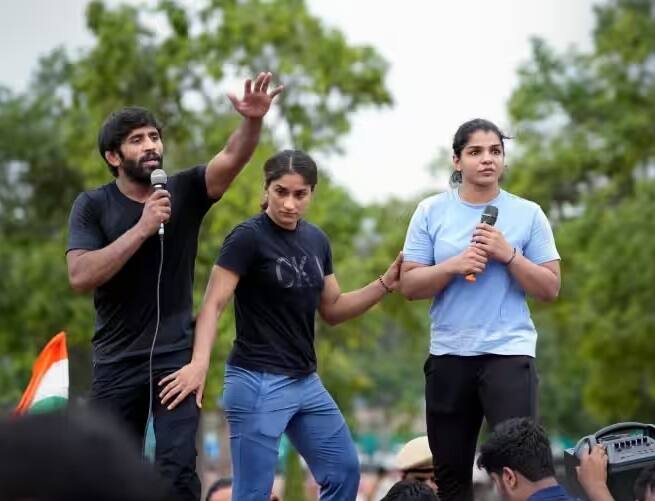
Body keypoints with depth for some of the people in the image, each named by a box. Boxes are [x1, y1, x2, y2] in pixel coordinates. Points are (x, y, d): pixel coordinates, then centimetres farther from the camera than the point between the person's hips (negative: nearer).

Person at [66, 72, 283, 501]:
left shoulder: (185, 192, 0)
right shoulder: (93, 206, -2)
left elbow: (233, 159, -18)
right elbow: (81, 276, -16)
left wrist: (253, 121, -38)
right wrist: (142, 229, -21)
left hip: (176, 356, -1)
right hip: (117, 362, 1)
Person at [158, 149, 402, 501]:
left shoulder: (317, 241, 10)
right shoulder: (248, 237, -11)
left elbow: (332, 310, 17)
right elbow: (213, 304, -17)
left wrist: (385, 284, 3)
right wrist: (200, 362, -32)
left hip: (306, 382, 8)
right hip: (258, 382, -8)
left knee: (345, 472, 12)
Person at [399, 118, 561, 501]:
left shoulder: (528, 214, 1)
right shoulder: (431, 212, 3)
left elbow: (550, 289, -1)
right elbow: (409, 285, 0)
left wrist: (508, 255, -14)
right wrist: (454, 265, -16)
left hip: (509, 352, -2)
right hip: (449, 354, 2)